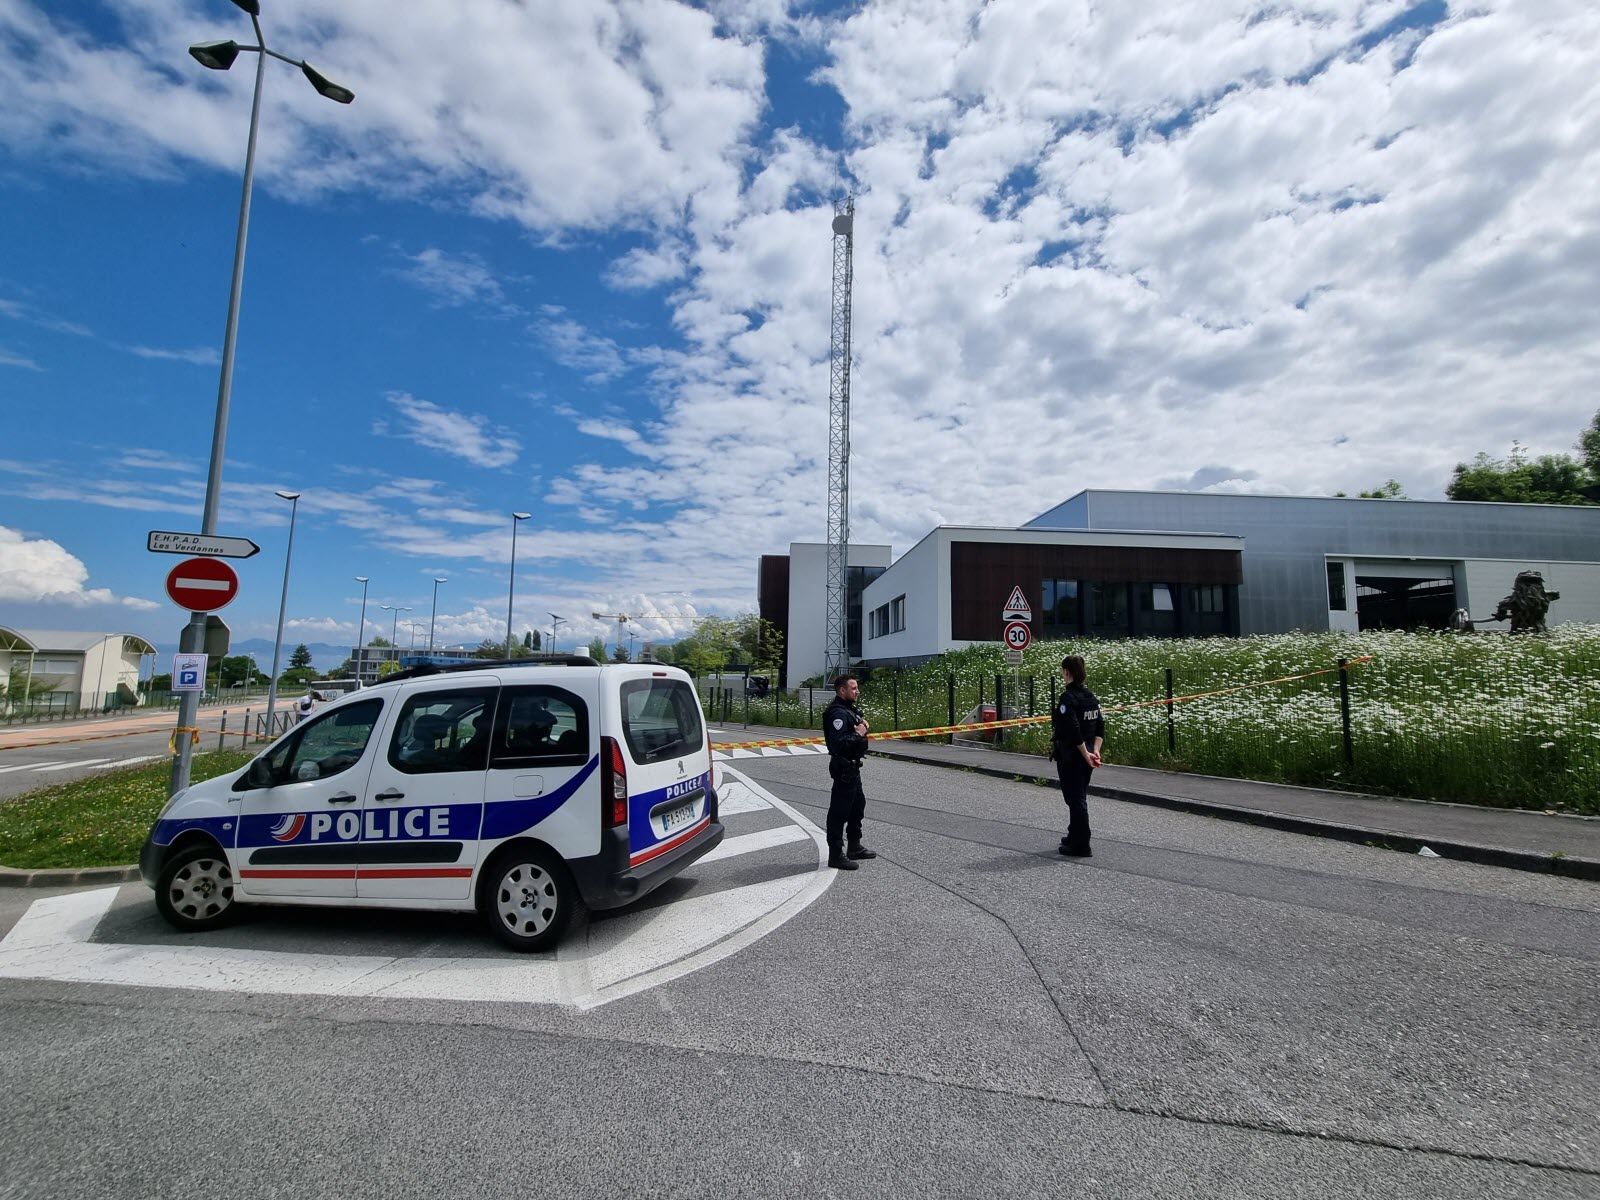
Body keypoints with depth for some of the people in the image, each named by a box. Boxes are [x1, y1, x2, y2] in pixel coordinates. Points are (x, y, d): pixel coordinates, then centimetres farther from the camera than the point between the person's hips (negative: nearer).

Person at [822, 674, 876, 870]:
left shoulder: (850, 709, 13)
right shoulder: (838, 713, -21)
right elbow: (838, 742, -32)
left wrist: (862, 724, 4)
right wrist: (858, 734, -21)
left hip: (852, 767, 11)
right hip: (844, 767, -11)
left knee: (858, 804, 21)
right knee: (839, 810, -4)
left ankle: (854, 847, 36)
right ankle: (835, 855, 2)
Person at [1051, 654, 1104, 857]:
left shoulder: (1068, 698, -18)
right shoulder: (1091, 696, 8)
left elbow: (1073, 730, -24)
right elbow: (1100, 726, 7)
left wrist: (1086, 754, -16)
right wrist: (1095, 750, 1)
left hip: (1070, 757, -8)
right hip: (1086, 755, 8)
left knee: (1075, 799, -1)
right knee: (1080, 796, 20)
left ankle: (1081, 847, 3)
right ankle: (1075, 837, 34)